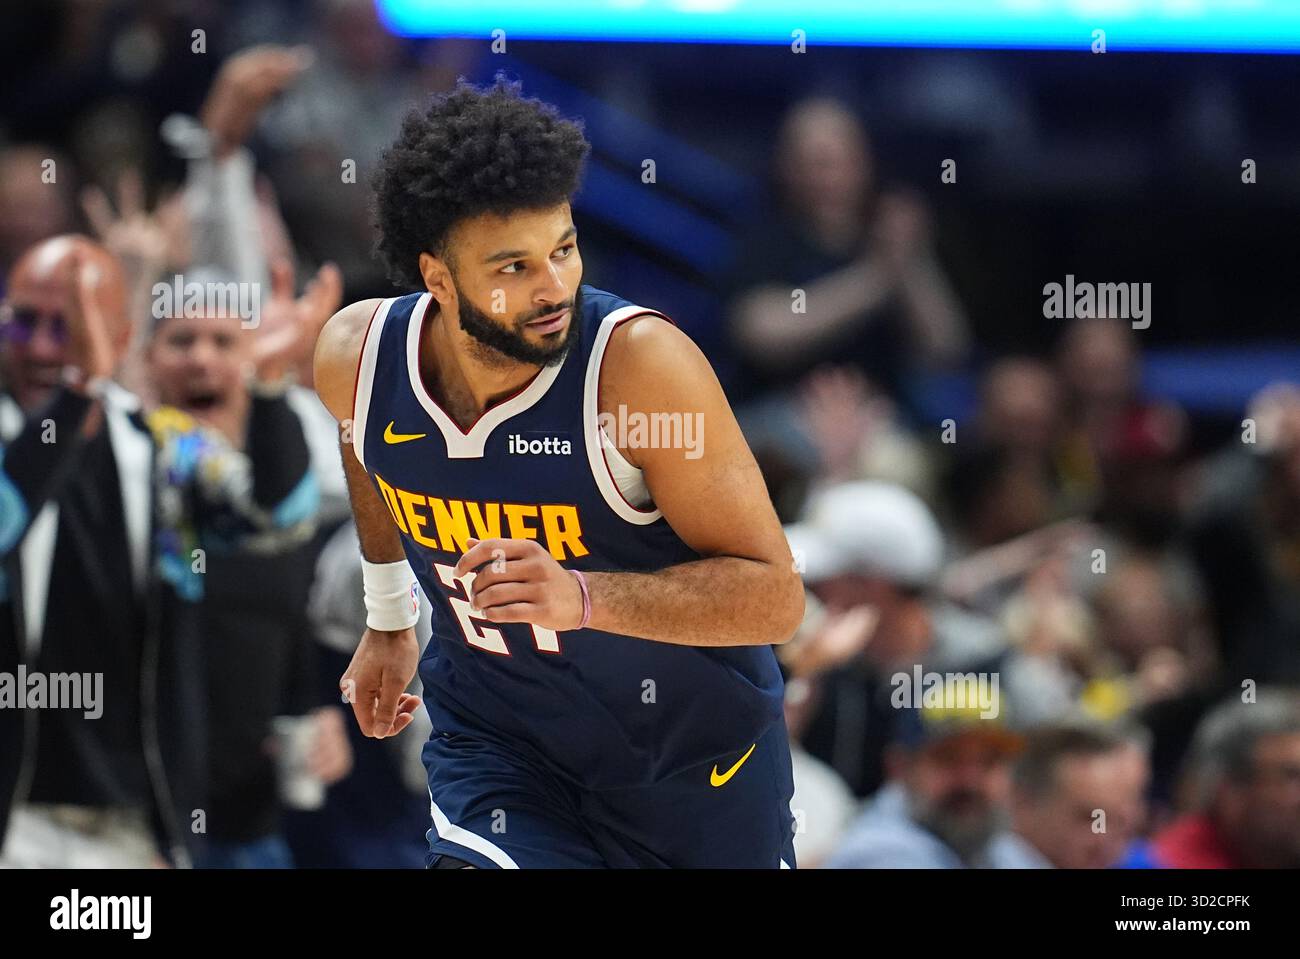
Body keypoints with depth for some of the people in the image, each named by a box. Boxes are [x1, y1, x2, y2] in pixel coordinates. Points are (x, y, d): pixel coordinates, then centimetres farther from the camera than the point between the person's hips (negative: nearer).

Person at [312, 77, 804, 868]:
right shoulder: (355, 357, -15)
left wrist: (581, 597, -40)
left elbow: (775, 595, -27)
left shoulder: (642, 365, -28)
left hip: (695, 751, -1)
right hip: (496, 737, 1)